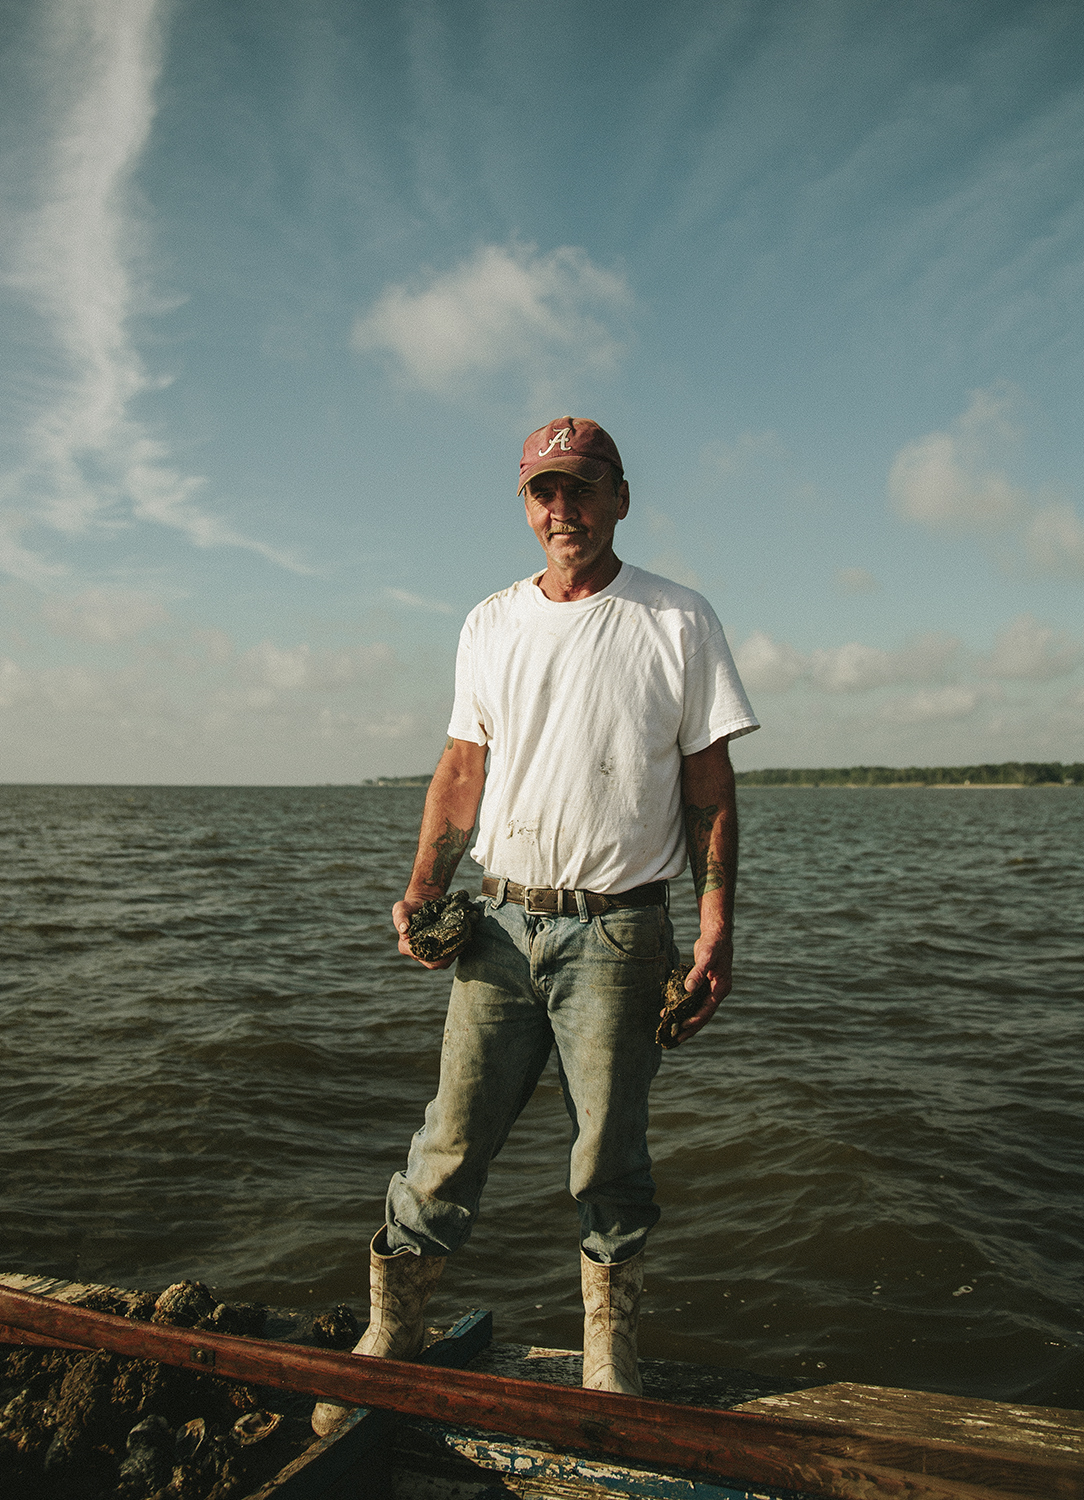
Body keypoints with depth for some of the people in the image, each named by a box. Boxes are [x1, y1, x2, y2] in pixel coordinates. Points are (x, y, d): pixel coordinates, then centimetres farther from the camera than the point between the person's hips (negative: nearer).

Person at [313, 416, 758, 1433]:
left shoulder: (677, 622, 0)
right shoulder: (490, 626, 10)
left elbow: (709, 787, 0)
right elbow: (462, 767, 13)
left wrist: (716, 928, -6)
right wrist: (422, 888, 3)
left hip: (617, 930, -2)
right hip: (503, 922, 3)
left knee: (610, 1157, 7)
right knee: (452, 1140, 6)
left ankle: (609, 1356, 26)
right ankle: (388, 1338, 22)